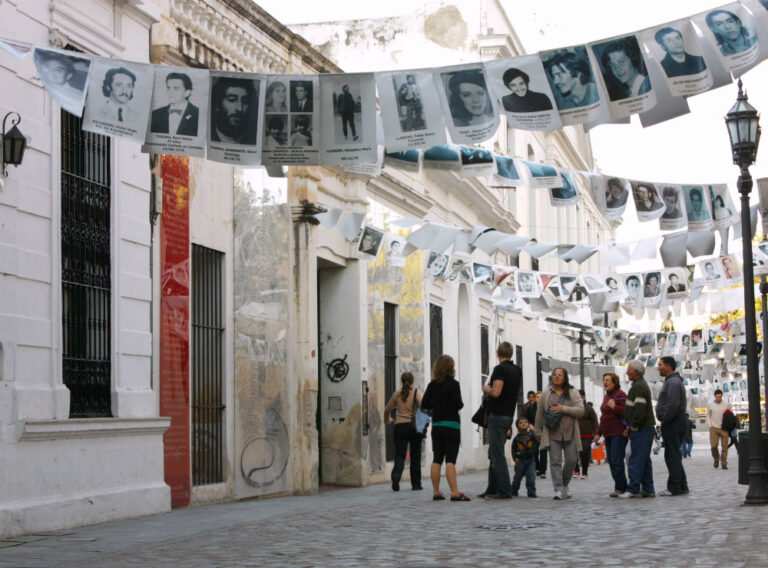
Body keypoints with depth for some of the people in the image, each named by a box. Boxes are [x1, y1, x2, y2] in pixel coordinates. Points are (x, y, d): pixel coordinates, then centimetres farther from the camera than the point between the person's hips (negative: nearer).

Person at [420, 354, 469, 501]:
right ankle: (454, 493, -12)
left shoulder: (432, 384, 5)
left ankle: (436, 492, 11)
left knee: (437, 459, 9)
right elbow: (458, 404, -16)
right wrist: (461, 404, 5)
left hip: (436, 425, 5)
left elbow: (424, 404, 6)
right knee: (450, 460, -8)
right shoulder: (453, 384, -10)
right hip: (451, 425, -5)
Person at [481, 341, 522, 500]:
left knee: (497, 454, -6)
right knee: (494, 452, 16)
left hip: (498, 415, -9)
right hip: (509, 414, 9)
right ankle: (494, 488, 18)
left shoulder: (500, 369, -14)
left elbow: (496, 392, -24)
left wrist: (486, 389, -4)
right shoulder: (517, 370, 12)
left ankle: (504, 491, -8)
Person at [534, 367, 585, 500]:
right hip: (552, 433, -1)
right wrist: (538, 431, 17)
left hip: (569, 433, 1)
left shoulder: (573, 393, 6)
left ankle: (565, 485, 21)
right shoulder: (546, 393, 7)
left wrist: (563, 409, -14)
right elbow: (539, 413, 14)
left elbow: (581, 410, -3)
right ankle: (558, 489, -9)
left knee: (571, 460, 1)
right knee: (555, 461, -8)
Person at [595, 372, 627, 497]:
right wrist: (598, 433, 26)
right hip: (608, 434, 9)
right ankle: (620, 487, 10)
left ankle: (620, 488, -8)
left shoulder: (620, 395, -7)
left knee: (616, 461, -12)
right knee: (611, 460, 6)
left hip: (619, 433, -9)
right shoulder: (606, 396, 20)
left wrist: (614, 407, -24)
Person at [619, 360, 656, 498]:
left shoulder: (639, 387, -15)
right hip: (645, 429, 11)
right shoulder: (640, 385, 20)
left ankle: (633, 490, -9)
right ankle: (648, 489, 15)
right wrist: (629, 427, 18)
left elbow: (640, 409, -24)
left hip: (641, 430, -11)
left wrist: (633, 426, -15)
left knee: (636, 461, -9)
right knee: (644, 461, 12)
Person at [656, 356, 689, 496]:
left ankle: (674, 488, -6)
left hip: (672, 425, -11)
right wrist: (664, 419, 14)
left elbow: (673, 405, -26)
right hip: (672, 424, 11)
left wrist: (664, 419, -16)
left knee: (672, 456, -8)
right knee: (675, 456, 14)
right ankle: (682, 487, 18)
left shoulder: (673, 382, -15)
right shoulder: (672, 381, 20)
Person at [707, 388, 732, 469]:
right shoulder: (710, 405, 6)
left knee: (724, 446, -4)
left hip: (724, 429, 0)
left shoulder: (727, 405, 3)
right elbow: (708, 416, 14)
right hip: (714, 428, 0)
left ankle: (723, 463, 3)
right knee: (713, 446, -9)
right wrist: (710, 426, 3)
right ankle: (716, 459, 16)